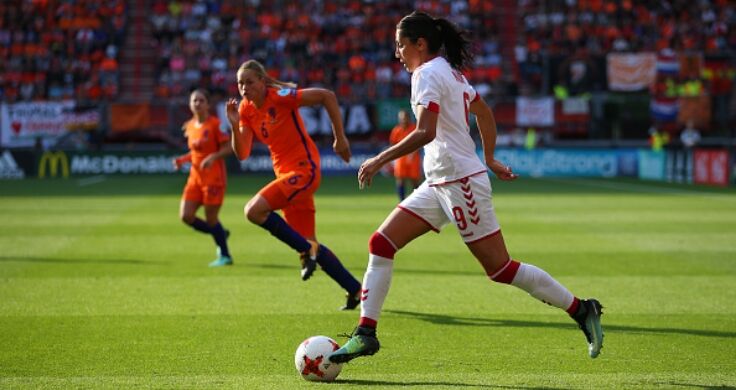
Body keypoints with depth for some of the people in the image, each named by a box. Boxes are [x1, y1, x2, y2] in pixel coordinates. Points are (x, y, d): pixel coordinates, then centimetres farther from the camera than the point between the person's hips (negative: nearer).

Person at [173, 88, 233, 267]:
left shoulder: (215, 124, -11)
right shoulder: (190, 126, 10)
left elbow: (229, 147, -13)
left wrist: (213, 157, -28)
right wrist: (183, 159, 3)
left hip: (213, 177, -7)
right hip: (195, 177, 7)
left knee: (211, 218, -5)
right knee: (186, 216, -2)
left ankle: (225, 256, 14)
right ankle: (221, 234, 20)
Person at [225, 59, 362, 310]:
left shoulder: (280, 96, -14)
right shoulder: (246, 109, 6)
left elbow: (327, 96, -13)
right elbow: (242, 154, 1)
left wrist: (340, 138, -11)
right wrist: (235, 126, -15)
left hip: (304, 169, -8)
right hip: (285, 174, 8)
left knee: (254, 210, -25)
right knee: (308, 244, 9)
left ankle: (307, 249, -13)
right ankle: (356, 291, 20)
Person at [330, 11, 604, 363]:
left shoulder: (427, 74, -13)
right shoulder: (450, 71, 16)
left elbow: (425, 133, -25)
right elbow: (484, 112, 26)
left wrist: (381, 159, -21)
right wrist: (489, 159, 32)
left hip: (461, 181, -10)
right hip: (439, 183, 10)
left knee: (499, 268, -5)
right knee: (380, 244, 2)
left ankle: (581, 310, 6)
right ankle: (365, 334, 1)